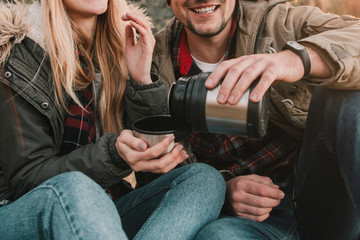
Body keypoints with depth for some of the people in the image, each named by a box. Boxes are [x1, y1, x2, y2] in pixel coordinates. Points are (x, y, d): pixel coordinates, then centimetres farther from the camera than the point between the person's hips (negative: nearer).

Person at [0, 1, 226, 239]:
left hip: (102, 210, 5)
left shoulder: (121, 44, 6)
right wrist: (113, 154, -29)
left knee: (204, 179, -19)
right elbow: (26, 176, -13)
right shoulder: (20, 53, -9)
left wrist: (143, 81, -13)